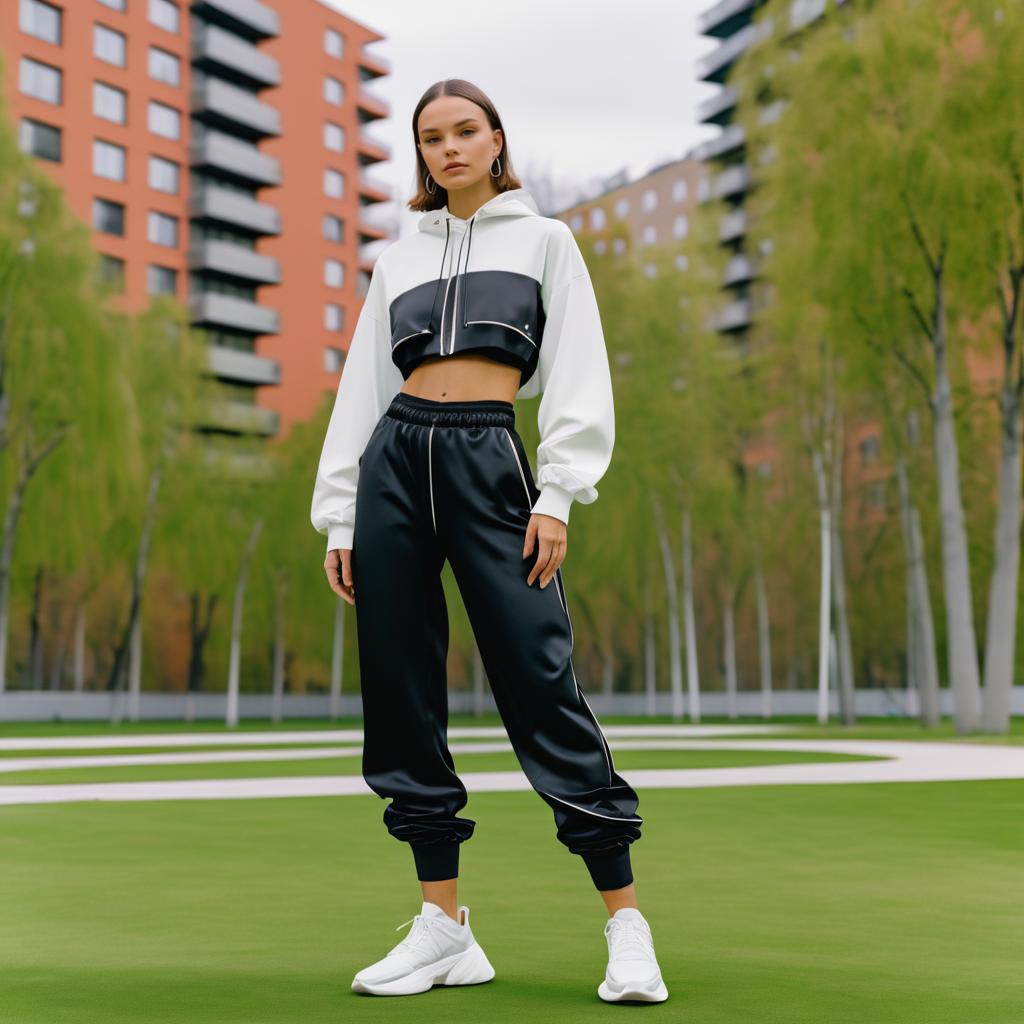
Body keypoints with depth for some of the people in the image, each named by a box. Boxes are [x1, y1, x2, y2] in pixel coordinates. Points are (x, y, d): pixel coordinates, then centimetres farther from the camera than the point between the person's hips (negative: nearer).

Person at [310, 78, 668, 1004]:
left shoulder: (544, 240, 13)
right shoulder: (396, 261, 20)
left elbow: (578, 375, 3)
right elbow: (362, 389, 17)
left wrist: (558, 497, -9)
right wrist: (339, 518, 9)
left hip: (490, 460, -4)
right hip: (393, 460, 4)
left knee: (540, 681, -11)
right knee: (402, 692, 0)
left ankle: (627, 923, -4)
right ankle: (444, 923, 8)